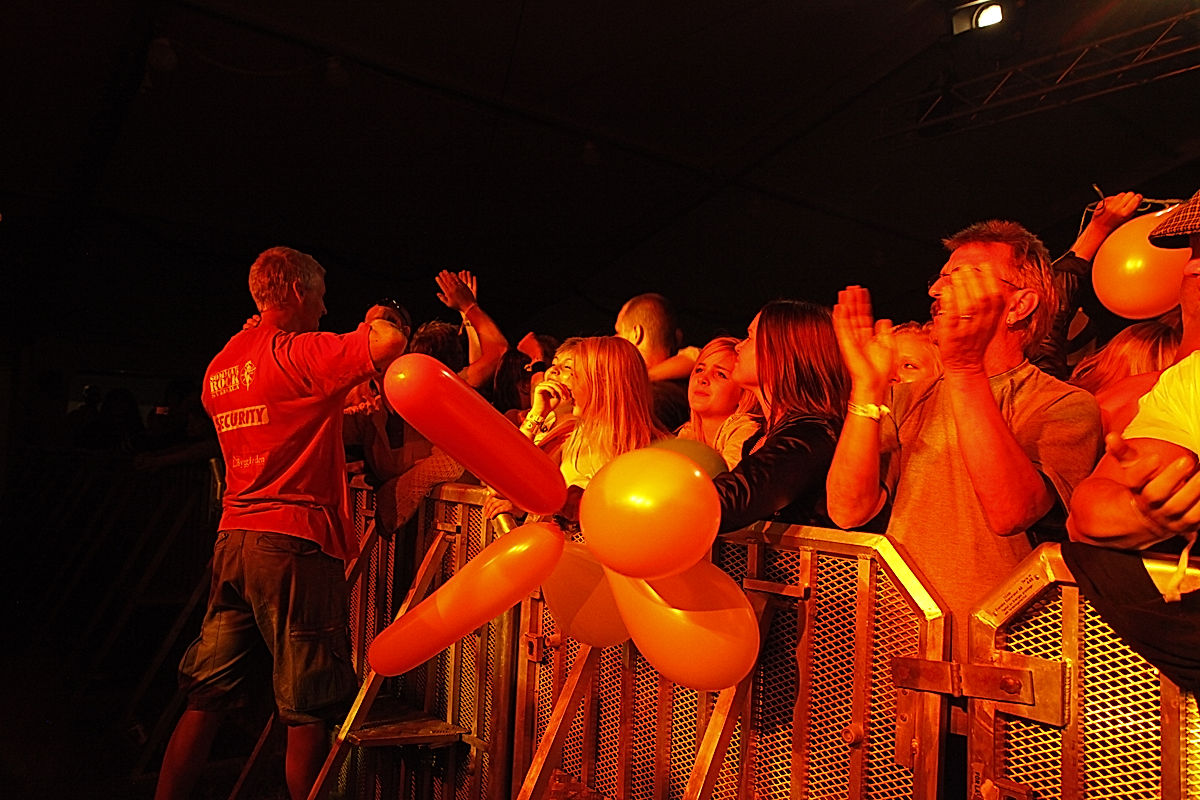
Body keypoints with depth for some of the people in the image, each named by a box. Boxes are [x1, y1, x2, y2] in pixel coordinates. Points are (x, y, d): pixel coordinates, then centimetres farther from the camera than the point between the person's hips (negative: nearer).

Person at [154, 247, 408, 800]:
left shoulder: (221, 365, 16)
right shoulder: (299, 352, -10)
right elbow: (391, 344, -23)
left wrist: (347, 408, 27)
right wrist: (377, 320, -1)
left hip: (233, 536, 8)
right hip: (295, 538, -8)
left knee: (207, 700, 16)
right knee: (309, 710, 3)